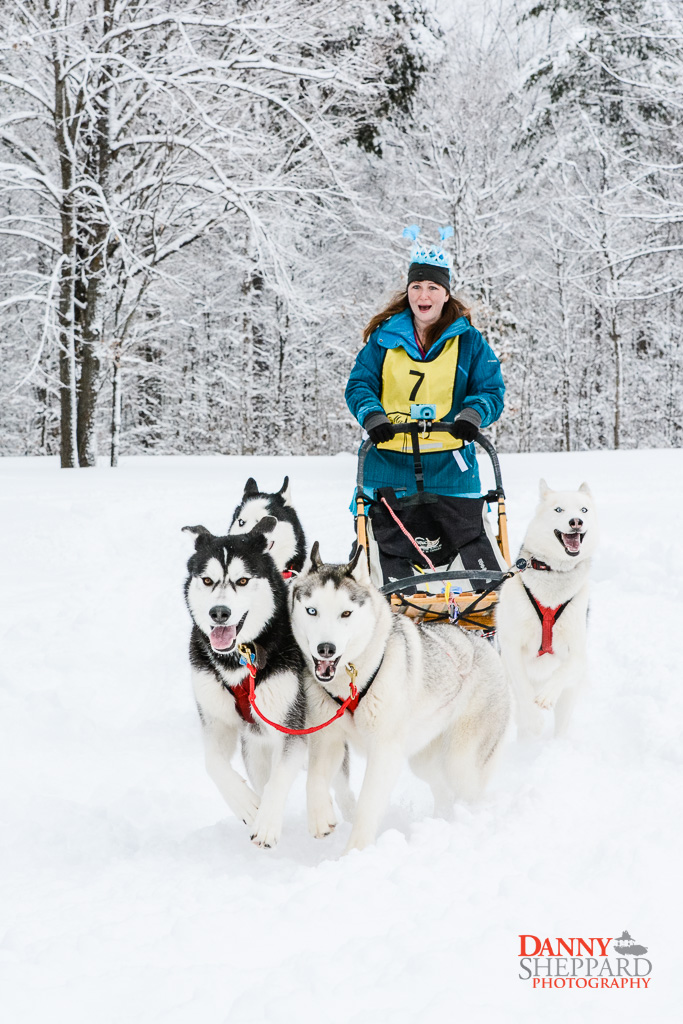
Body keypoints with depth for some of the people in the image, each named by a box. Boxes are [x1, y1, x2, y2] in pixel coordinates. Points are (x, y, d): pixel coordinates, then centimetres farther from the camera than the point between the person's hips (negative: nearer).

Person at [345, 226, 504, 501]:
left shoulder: (468, 340, 6)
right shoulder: (385, 336, 8)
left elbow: (491, 391, 3)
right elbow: (359, 384, 6)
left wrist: (473, 414, -18)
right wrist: (371, 415, -14)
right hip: (388, 464, 1)